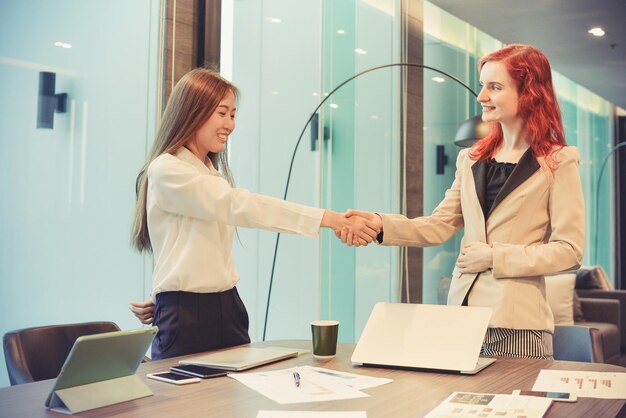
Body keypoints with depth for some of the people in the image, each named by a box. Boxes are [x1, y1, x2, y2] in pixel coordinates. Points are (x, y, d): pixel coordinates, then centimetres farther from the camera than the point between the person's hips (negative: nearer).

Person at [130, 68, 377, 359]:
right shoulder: (166, 171, -11)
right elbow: (240, 206, -22)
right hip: (185, 316, -7)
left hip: (227, 308, 7)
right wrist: (326, 219, -27)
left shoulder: (212, 175, 16)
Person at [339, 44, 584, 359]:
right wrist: (381, 224, -7)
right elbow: (439, 226, 8)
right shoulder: (471, 159, 14)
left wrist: (495, 256, -11)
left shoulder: (558, 162, -2)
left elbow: (569, 250, -7)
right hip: (462, 311, 5)